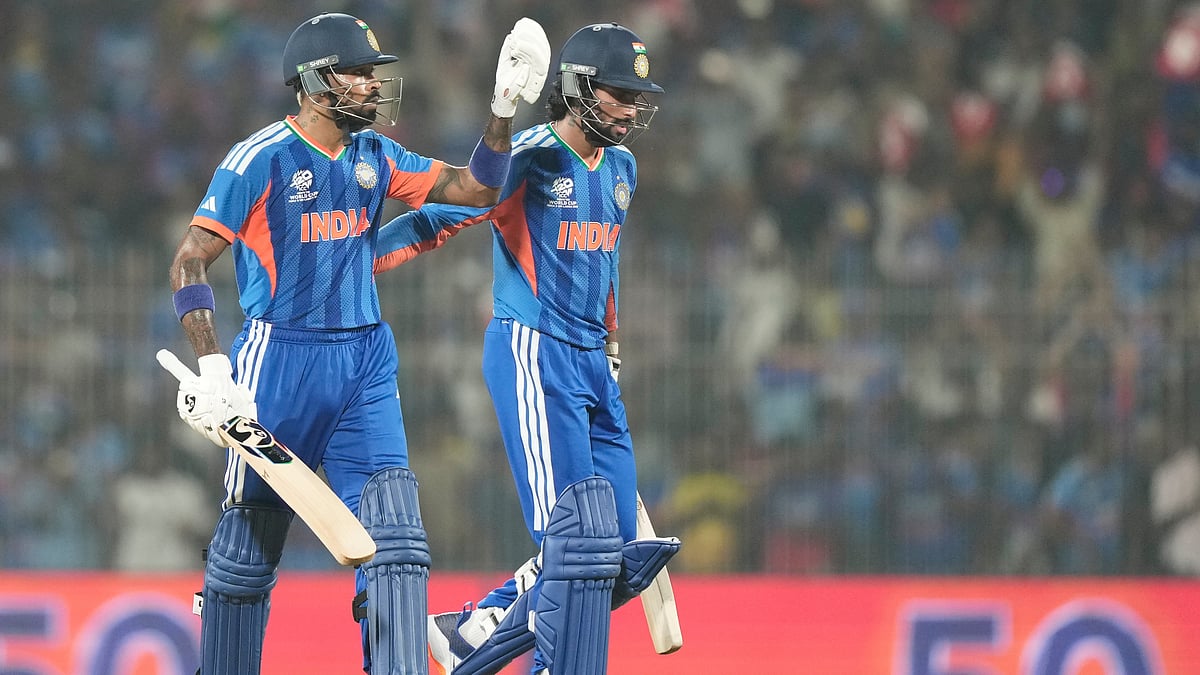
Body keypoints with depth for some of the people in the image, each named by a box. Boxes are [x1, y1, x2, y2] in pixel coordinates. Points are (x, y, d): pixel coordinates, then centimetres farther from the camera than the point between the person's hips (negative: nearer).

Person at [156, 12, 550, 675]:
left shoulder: (375, 156, 9)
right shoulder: (260, 159, -10)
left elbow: (475, 188, 11)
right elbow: (189, 261, -11)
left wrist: (503, 110, -4)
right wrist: (211, 364, -21)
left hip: (366, 364, 5)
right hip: (281, 363, -5)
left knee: (395, 542, -6)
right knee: (248, 546, 2)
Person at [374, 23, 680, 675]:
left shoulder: (620, 168, 13)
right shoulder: (527, 159, -12)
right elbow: (436, 219, -15)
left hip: (592, 365, 8)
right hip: (532, 354, -8)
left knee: (616, 555, 5)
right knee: (574, 541, -16)